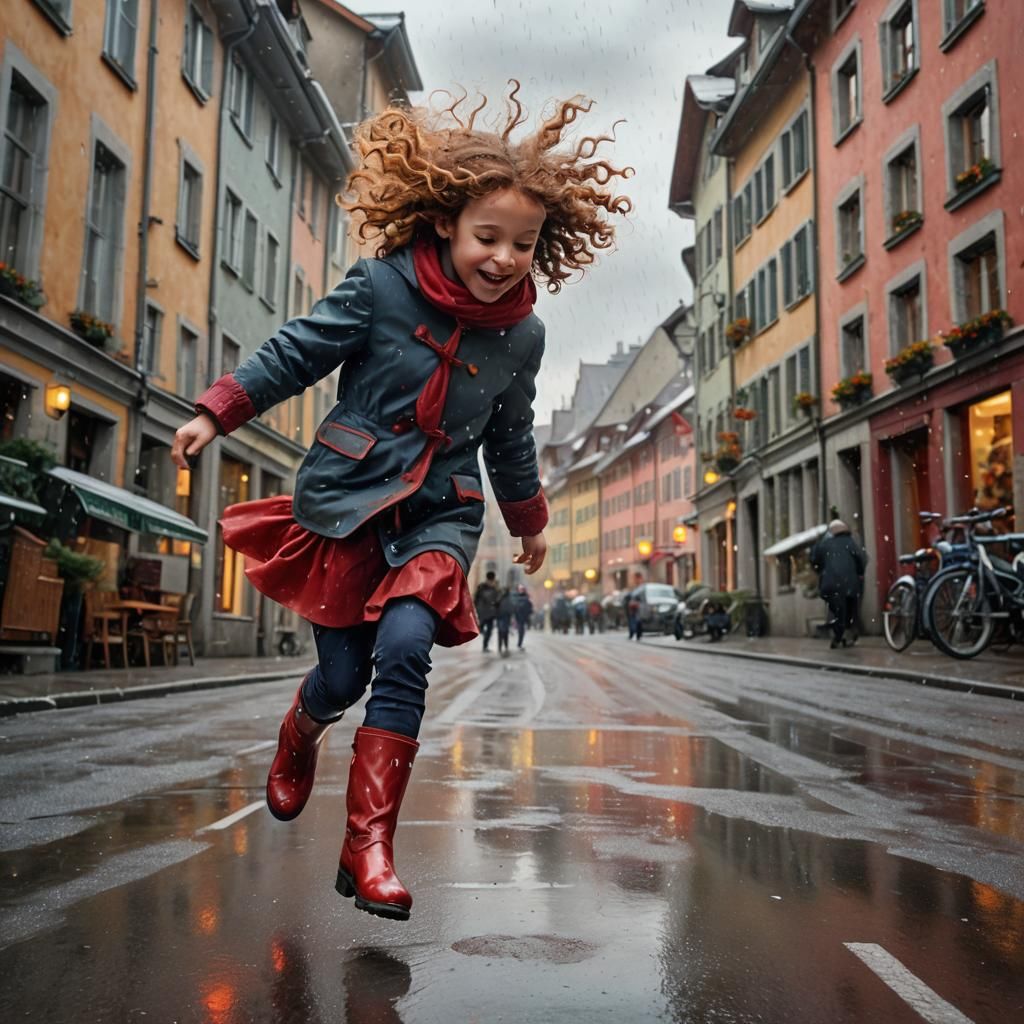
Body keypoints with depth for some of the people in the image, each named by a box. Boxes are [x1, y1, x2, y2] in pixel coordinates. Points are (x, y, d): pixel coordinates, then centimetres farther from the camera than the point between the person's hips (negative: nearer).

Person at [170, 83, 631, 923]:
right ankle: (299, 736, 43)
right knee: (342, 675, 3)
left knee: (405, 645, -22)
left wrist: (529, 520, 25)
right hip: (347, 496, -1)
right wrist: (216, 413, -4)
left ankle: (369, 844, -11)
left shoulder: (523, 334, 2)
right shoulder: (380, 286, -9)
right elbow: (295, 354, 0)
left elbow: (511, 438, 16)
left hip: (440, 511, 2)